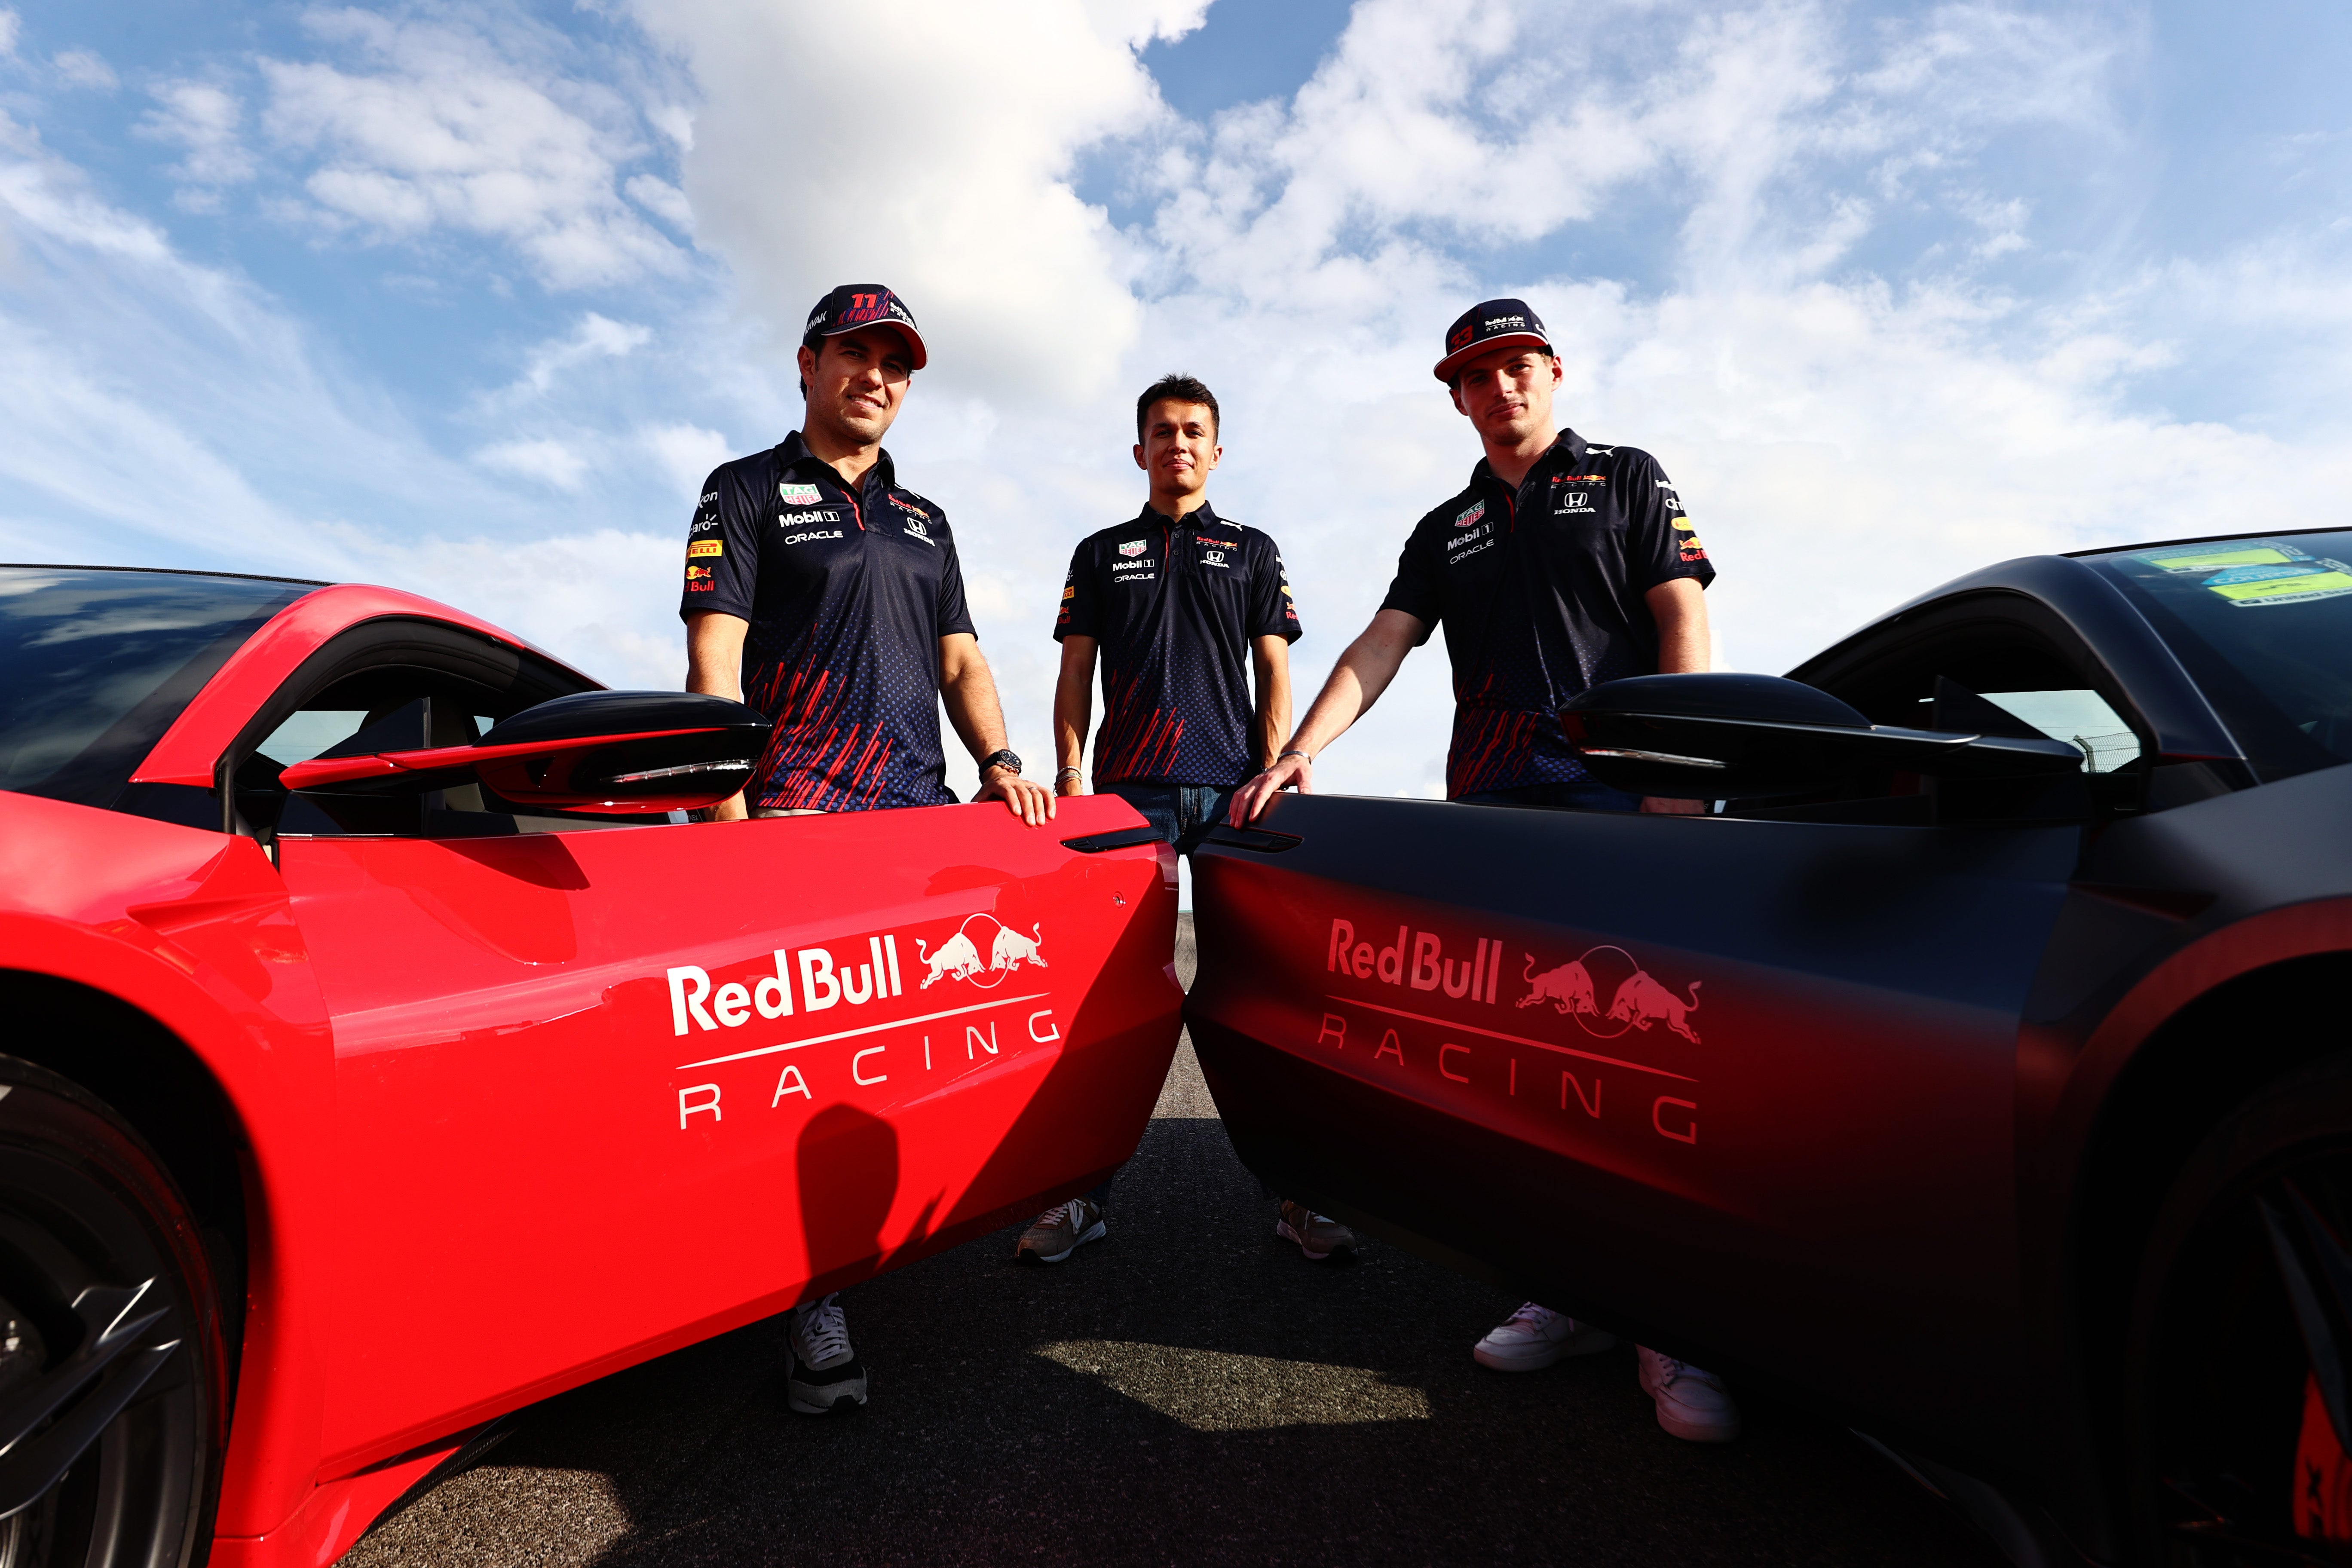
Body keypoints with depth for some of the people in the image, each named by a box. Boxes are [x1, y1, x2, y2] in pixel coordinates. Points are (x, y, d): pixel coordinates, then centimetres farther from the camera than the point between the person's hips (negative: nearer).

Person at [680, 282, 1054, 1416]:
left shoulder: (924, 522, 25)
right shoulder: (746, 492, 8)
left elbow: (959, 660, 21)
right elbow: (713, 659, -2)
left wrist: (998, 760, 3)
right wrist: (727, 816, -12)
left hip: (920, 809, 6)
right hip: (795, 810, -5)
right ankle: (812, 1302, -4)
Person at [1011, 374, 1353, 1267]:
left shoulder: (1253, 552, 18)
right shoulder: (1101, 554, 19)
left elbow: (1273, 673, 11)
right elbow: (1074, 675, 13)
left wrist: (1272, 774, -2)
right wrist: (1069, 774, 0)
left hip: (1232, 790, 0)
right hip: (1128, 791, 1)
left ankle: (1295, 1192, 7)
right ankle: (1084, 1193, 6)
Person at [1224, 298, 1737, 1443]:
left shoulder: (1626, 480, 15)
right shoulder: (1445, 532, 24)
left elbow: (1683, 621, 4)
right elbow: (1380, 645, 12)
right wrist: (1300, 751, -3)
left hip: (1618, 791, -3)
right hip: (1490, 809, 4)